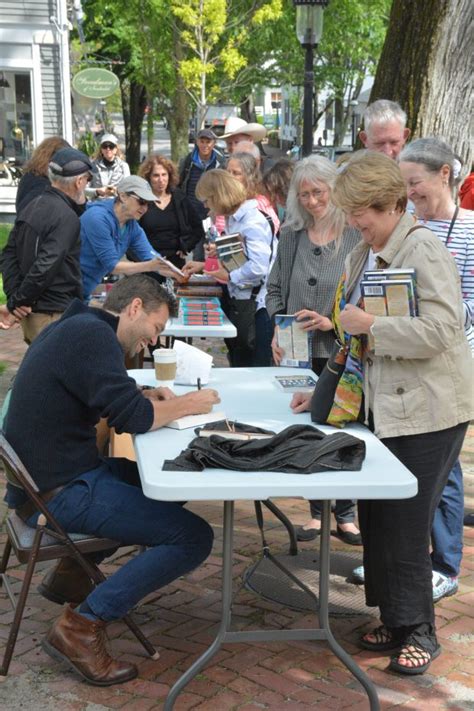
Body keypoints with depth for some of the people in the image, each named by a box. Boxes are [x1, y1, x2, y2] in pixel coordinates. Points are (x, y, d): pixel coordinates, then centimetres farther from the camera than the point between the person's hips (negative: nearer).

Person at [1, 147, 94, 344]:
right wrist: (17, 301, -14)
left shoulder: (32, 207, 11)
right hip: (54, 316, -9)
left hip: (31, 312, 9)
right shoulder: (66, 217, -17)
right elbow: (46, 267, -24)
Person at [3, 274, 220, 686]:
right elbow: (132, 418, -23)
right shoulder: (93, 334, -17)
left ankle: (71, 575, 23)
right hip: (58, 493, -11)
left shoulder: (74, 327, 14)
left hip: (47, 475, 11)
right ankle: (82, 625, -10)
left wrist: (147, 397, 10)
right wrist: (186, 404, -6)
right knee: (193, 537, -13)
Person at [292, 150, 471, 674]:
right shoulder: (362, 256, 13)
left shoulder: (423, 250, -14)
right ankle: (395, 621, 27)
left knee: (404, 525, -4)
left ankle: (418, 630, 14)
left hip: (425, 413, -8)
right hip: (380, 406, 9)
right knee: (375, 519, 12)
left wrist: (368, 325, -20)